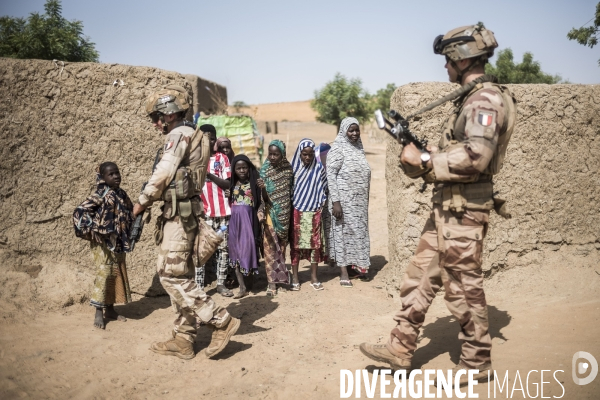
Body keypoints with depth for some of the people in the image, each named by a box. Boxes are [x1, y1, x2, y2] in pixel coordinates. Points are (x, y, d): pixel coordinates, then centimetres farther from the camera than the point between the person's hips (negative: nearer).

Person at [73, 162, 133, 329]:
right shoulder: (100, 195, -12)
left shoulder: (122, 194, 8)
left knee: (117, 274, 11)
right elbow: (79, 212, -18)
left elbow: (130, 215, 20)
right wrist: (92, 230, -17)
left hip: (118, 243, 7)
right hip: (104, 243, -7)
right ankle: (99, 312, 3)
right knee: (104, 275, -6)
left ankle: (110, 308, 23)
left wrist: (127, 237, 10)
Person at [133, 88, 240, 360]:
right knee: (176, 275, 11)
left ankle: (221, 321, -6)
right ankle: (183, 340, 15)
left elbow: (162, 174, -15)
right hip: (183, 212, 10)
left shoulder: (178, 135, -9)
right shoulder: (193, 136, 20)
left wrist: (142, 202, -2)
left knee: (171, 275, -10)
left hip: (179, 214, -10)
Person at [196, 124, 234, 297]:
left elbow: (228, 184, -1)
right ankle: (199, 286, 3)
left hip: (222, 211, 2)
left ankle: (221, 283, 17)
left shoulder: (222, 158, 6)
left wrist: (210, 175, -15)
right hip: (203, 212, -1)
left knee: (223, 248, 7)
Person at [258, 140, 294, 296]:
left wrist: (291, 211, 3)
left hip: (285, 213, 3)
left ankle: (280, 275, 25)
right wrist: (262, 189, -31)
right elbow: (264, 197, -9)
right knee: (270, 246, -5)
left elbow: (292, 191, 8)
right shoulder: (264, 170, -6)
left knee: (282, 245, 11)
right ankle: (272, 282, -1)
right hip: (270, 212, -3)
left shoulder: (288, 169, 1)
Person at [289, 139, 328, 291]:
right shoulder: (294, 168, 0)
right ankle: (295, 277, 14)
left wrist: (321, 204, 2)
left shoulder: (319, 168, 1)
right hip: (297, 211, 0)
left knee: (315, 244, 3)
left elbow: (323, 189, 8)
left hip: (314, 212, 1)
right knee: (295, 244, 4)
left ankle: (314, 277, 15)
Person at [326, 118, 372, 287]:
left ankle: (355, 265, 26)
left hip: (360, 200, 7)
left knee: (359, 231, 12)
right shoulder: (338, 149, -10)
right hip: (344, 199, -7)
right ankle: (343, 273, 6)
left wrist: (365, 198, 16)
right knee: (343, 232, 0)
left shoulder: (359, 148, 11)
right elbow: (330, 175, -15)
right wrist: (335, 201, -21)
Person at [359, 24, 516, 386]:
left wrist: (425, 160, -17)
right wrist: (420, 157, 5)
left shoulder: (486, 99, -14)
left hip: (464, 209, -10)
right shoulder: (471, 98, 17)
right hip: (448, 205, 10)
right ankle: (401, 349, 22)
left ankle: (477, 363, 18)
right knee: (421, 276, 12)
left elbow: (476, 156, -27)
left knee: (464, 286, 1)